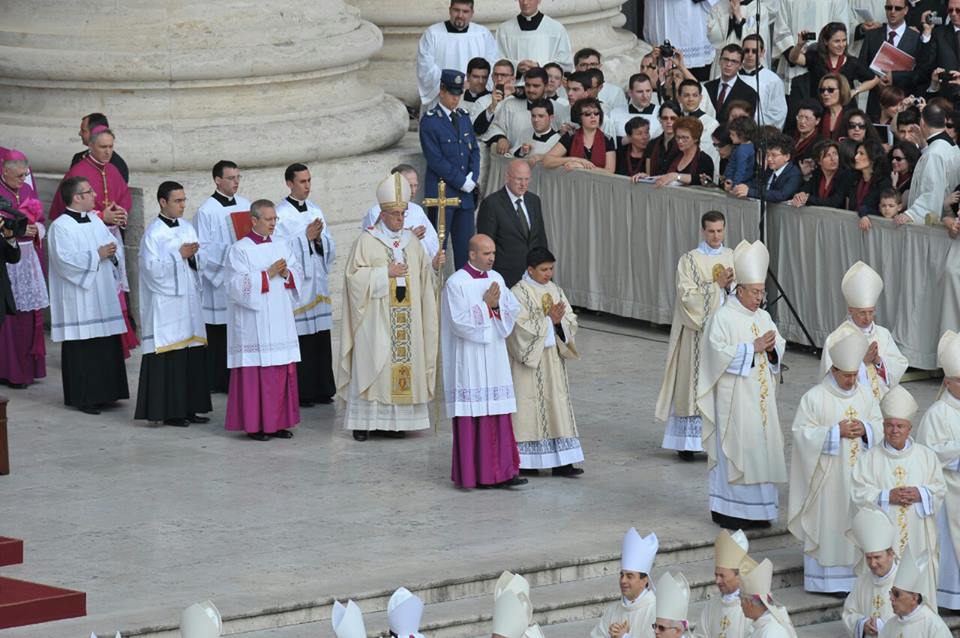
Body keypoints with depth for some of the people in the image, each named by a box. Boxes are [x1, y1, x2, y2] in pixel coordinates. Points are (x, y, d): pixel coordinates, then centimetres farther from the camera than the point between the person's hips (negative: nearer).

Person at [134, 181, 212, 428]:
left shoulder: (187, 228, 11)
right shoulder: (153, 233, -8)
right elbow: (152, 268, -15)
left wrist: (193, 256, -4)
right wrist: (179, 255, -19)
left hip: (189, 299, 7)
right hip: (166, 304, -7)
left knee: (193, 355, 6)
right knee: (169, 358, -6)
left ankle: (189, 408, 12)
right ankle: (169, 411, -1)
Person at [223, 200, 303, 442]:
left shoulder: (282, 247, 13)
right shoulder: (239, 250, -5)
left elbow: (299, 273, 12)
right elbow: (238, 284, -13)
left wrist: (287, 273, -9)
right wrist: (268, 274, -17)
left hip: (280, 320, 6)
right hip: (254, 324, -6)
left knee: (282, 371, 5)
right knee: (255, 371, -6)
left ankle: (277, 422, 12)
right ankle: (254, 424, -1)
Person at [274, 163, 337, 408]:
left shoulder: (315, 211, 13)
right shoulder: (280, 215, -7)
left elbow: (330, 248, 11)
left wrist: (319, 238, -9)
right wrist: (306, 237, -16)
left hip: (318, 283, 6)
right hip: (296, 284, -6)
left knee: (321, 339, 7)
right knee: (300, 339, -6)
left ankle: (321, 389, 14)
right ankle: (300, 393, -1)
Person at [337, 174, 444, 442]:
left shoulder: (411, 240, 13)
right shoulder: (367, 241, -2)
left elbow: (422, 275, 15)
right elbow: (354, 275, -8)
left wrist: (433, 264, -5)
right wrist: (385, 273, -14)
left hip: (406, 316, 5)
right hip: (377, 317, -5)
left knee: (405, 362, 1)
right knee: (373, 362, -7)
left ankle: (395, 420, 6)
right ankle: (363, 421, -4)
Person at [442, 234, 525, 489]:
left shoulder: (496, 279, 10)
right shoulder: (456, 283, -8)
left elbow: (513, 311, 8)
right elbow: (460, 321, -15)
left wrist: (497, 306, -11)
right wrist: (486, 305, -13)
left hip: (495, 358, 6)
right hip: (469, 360, -6)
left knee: (499, 416, 2)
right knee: (470, 416, -3)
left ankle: (501, 472, 3)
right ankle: (471, 474, 2)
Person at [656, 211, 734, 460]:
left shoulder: (732, 257, 10)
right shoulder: (690, 260, -4)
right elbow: (687, 295, -13)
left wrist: (731, 285, -10)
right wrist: (717, 285, -16)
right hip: (698, 333, -4)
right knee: (695, 384, -3)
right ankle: (687, 442, 2)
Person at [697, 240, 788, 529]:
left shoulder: (763, 317, 12)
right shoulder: (723, 317, -8)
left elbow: (779, 350, 15)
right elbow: (720, 353, -18)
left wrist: (772, 348, -8)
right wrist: (754, 348, -18)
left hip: (761, 397, 7)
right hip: (734, 397, -7)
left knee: (761, 448, 5)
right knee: (734, 449, -6)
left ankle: (756, 509, 11)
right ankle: (727, 510, -1)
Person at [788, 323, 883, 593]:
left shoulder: (865, 394, 6)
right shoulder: (814, 398, -9)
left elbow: (880, 426, 11)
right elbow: (803, 434, -11)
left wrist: (866, 429, -11)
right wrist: (836, 432, -19)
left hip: (859, 475, 4)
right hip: (828, 477, -4)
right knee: (828, 525, -2)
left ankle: (856, 573, 12)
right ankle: (826, 576, 5)